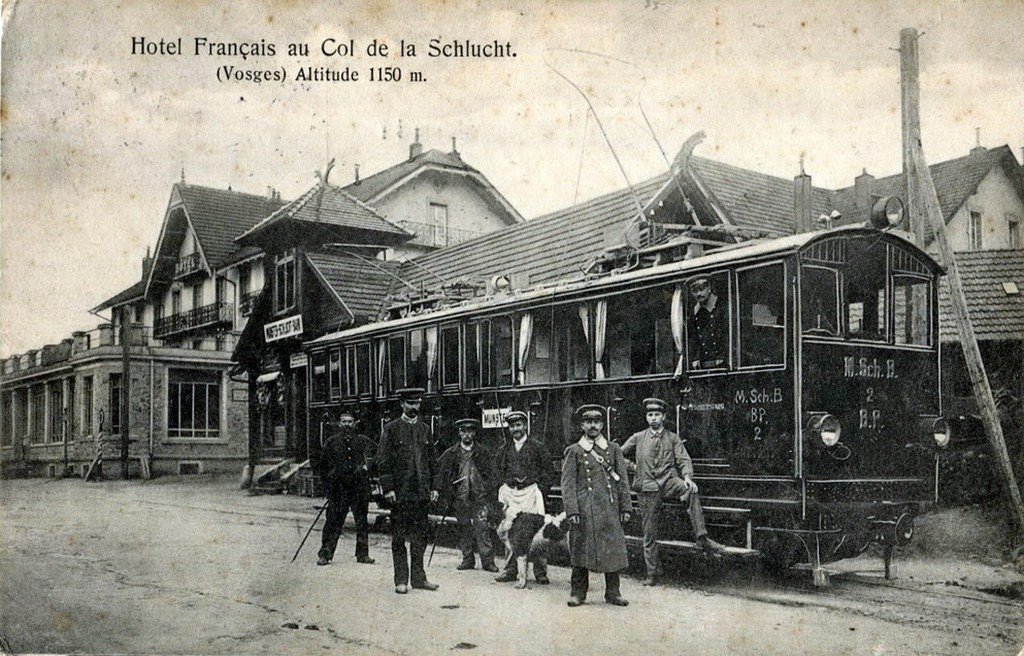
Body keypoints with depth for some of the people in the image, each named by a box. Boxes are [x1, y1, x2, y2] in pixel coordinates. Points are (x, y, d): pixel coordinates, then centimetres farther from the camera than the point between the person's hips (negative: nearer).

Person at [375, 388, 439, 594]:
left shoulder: (425, 430, 14)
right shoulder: (391, 429, -1)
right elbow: (383, 461, -5)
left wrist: (433, 487, 10)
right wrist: (388, 488, -12)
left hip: (422, 492, 4)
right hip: (400, 492, -4)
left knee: (420, 536, 7)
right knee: (399, 538, 1)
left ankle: (418, 577, 15)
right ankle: (401, 580, 7)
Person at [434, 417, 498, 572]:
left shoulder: (483, 452, 7)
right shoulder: (451, 453, 6)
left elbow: (490, 473, 10)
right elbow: (440, 470, 8)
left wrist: (489, 493, 2)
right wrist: (446, 495, 3)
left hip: (479, 496, -1)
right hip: (459, 495, 2)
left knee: (482, 527, -9)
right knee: (463, 528, 6)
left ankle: (487, 560, -7)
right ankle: (467, 559, 16)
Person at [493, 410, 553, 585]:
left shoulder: (537, 447, 5)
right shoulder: (504, 450, 15)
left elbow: (548, 472, 5)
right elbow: (500, 474, 19)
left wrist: (540, 493, -4)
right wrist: (502, 495, 8)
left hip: (531, 492, -3)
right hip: (511, 494, 3)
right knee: (509, 532, -1)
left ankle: (540, 571, -1)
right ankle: (510, 570, 7)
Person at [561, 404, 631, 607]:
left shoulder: (614, 449, 11)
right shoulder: (574, 451, 4)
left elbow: (623, 481, 11)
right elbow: (568, 484, -1)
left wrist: (625, 508, 5)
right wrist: (572, 511, -9)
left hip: (610, 509, 2)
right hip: (584, 510, -2)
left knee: (613, 549, 3)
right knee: (581, 550, 0)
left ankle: (613, 592, 13)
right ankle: (578, 593, 10)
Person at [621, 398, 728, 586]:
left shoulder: (673, 438, 11)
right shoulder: (638, 438, 12)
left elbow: (684, 460, 1)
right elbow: (618, 454, 18)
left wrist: (687, 477, -17)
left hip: (668, 481, -1)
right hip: (647, 487, 1)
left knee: (691, 493, -33)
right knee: (649, 530, 0)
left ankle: (702, 538, -33)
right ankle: (652, 572, 13)